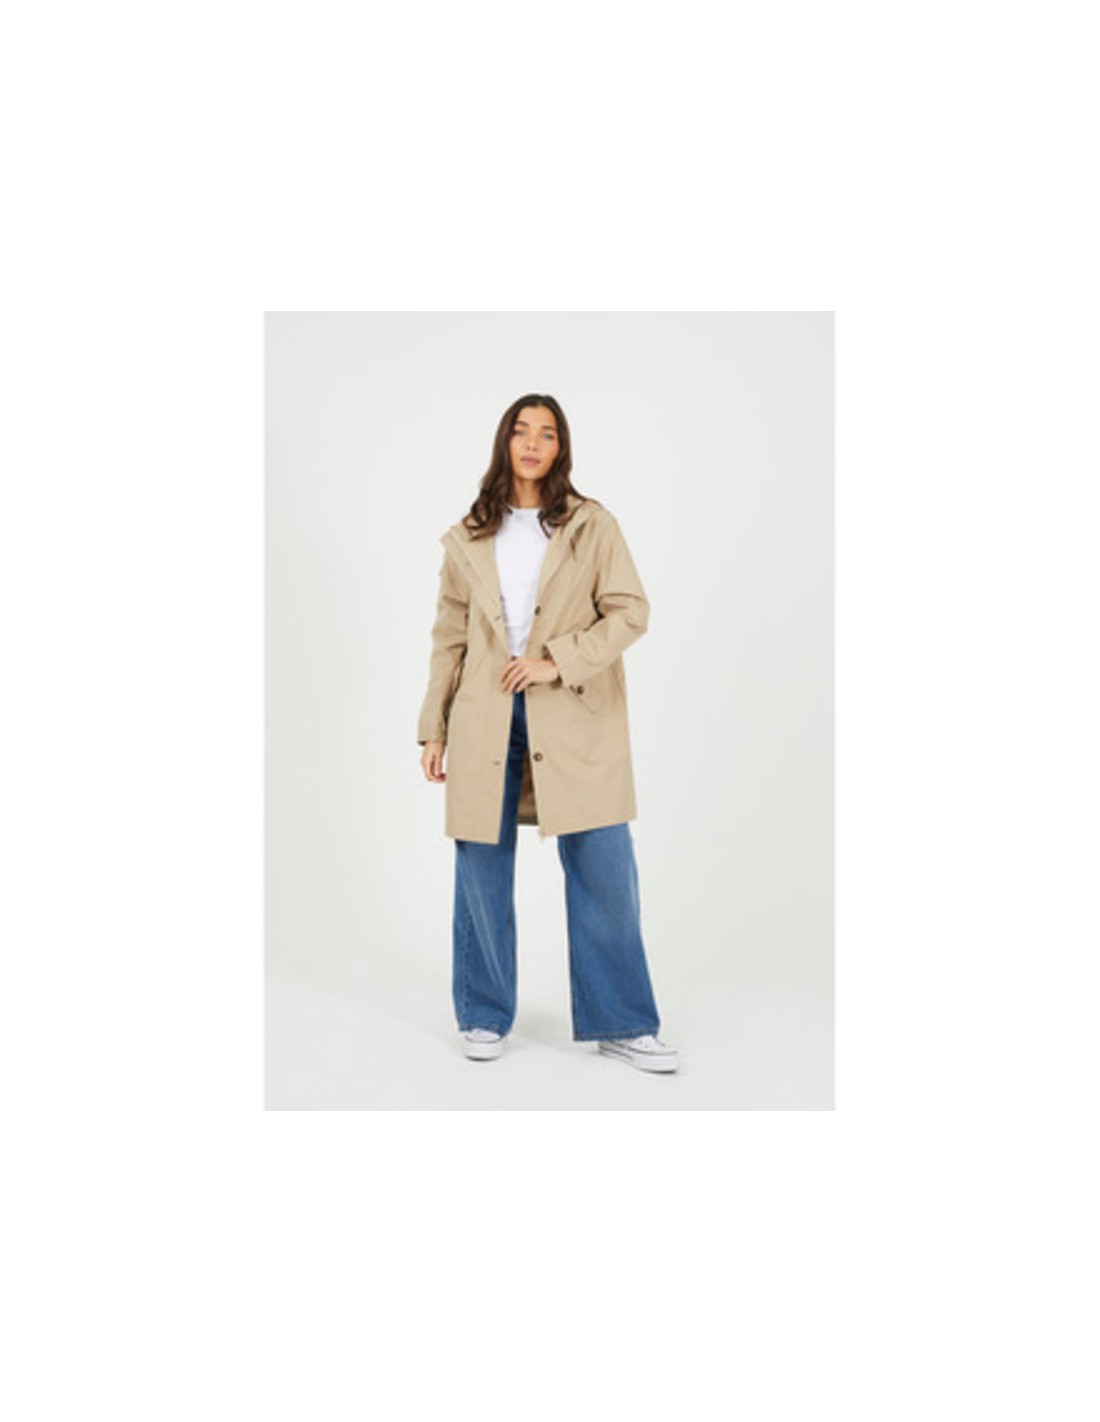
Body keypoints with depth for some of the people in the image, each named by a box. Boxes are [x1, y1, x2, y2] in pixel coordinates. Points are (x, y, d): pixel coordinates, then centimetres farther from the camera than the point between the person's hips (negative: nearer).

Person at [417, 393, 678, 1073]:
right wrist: (433, 727, 9)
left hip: (574, 716, -1)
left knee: (605, 869, -2)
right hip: (486, 717, 2)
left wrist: (558, 661, -13)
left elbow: (631, 610, -2)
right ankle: (486, 1017, 23)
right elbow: (450, 637, 12)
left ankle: (621, 1024, 13)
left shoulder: (594, 525, 5)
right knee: (483, 869, 6)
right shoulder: (468, 539, 11)